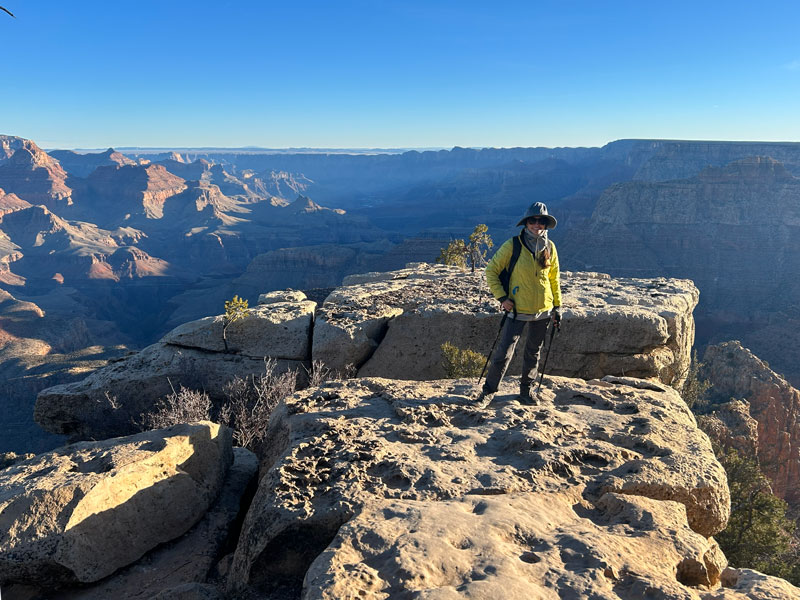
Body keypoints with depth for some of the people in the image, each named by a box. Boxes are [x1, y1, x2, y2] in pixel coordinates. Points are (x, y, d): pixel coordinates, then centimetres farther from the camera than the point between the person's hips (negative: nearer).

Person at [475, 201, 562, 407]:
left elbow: (554, 279, 13)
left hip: (543, 311, 4)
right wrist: (501, 297, -10)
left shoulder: (550, 247, 3)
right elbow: (491, 271, -3)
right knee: (504, 353, -6)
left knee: (533, 353, 15)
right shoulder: (512, 245, -9)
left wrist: (557, 306, 11)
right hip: (518, 310, -4)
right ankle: (488, 391, 9)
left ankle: (526, 391, 31)